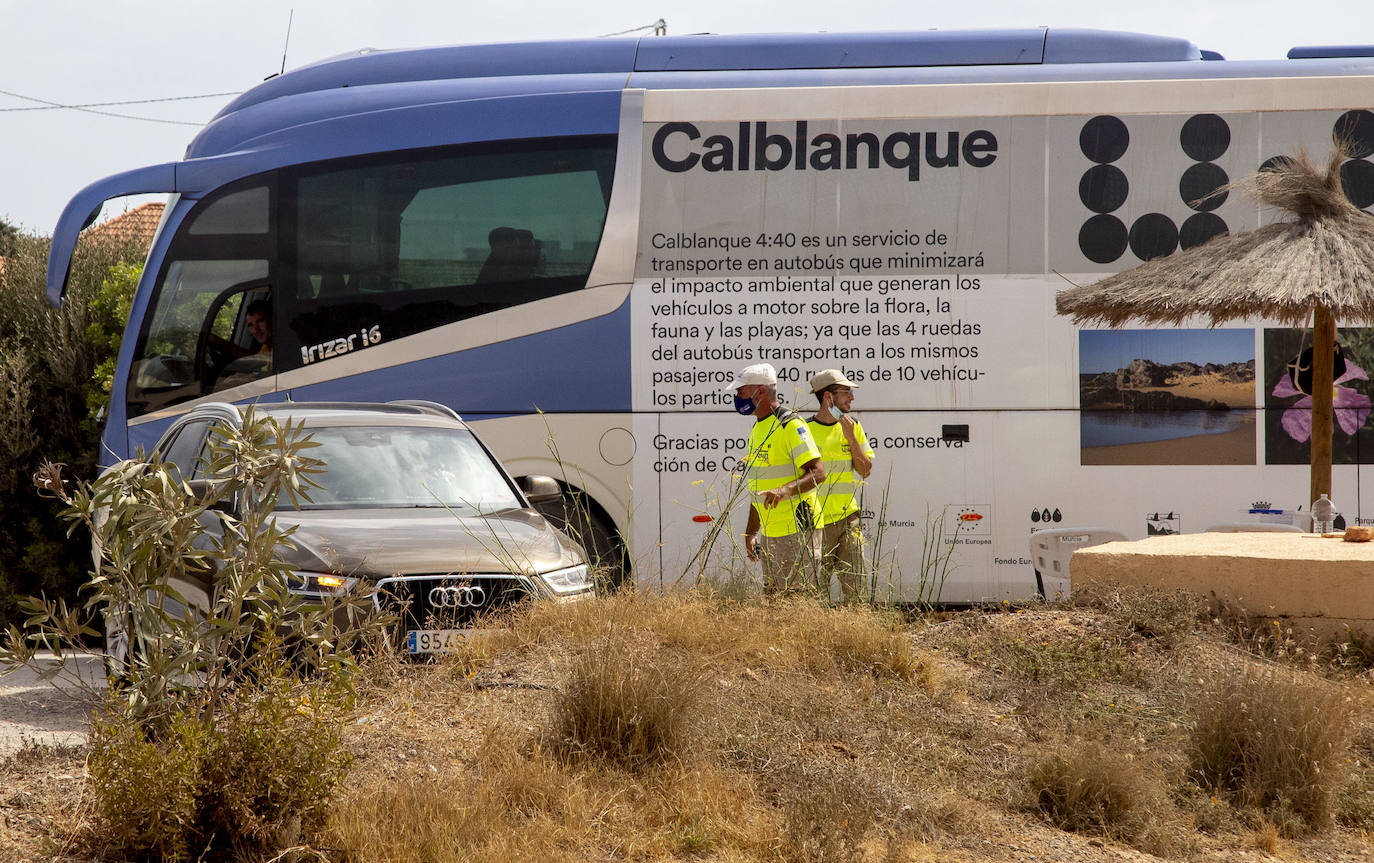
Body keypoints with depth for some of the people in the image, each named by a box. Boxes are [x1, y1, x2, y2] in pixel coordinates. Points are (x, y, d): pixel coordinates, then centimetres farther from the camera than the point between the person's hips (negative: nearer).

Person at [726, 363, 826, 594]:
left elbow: (818, 473, -21)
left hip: (796, 530, -9)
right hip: (770, 532, 9)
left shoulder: (790, 425, -13)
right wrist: (751, 532, 21)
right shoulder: (758, 429, 17)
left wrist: (784, 491, -37)